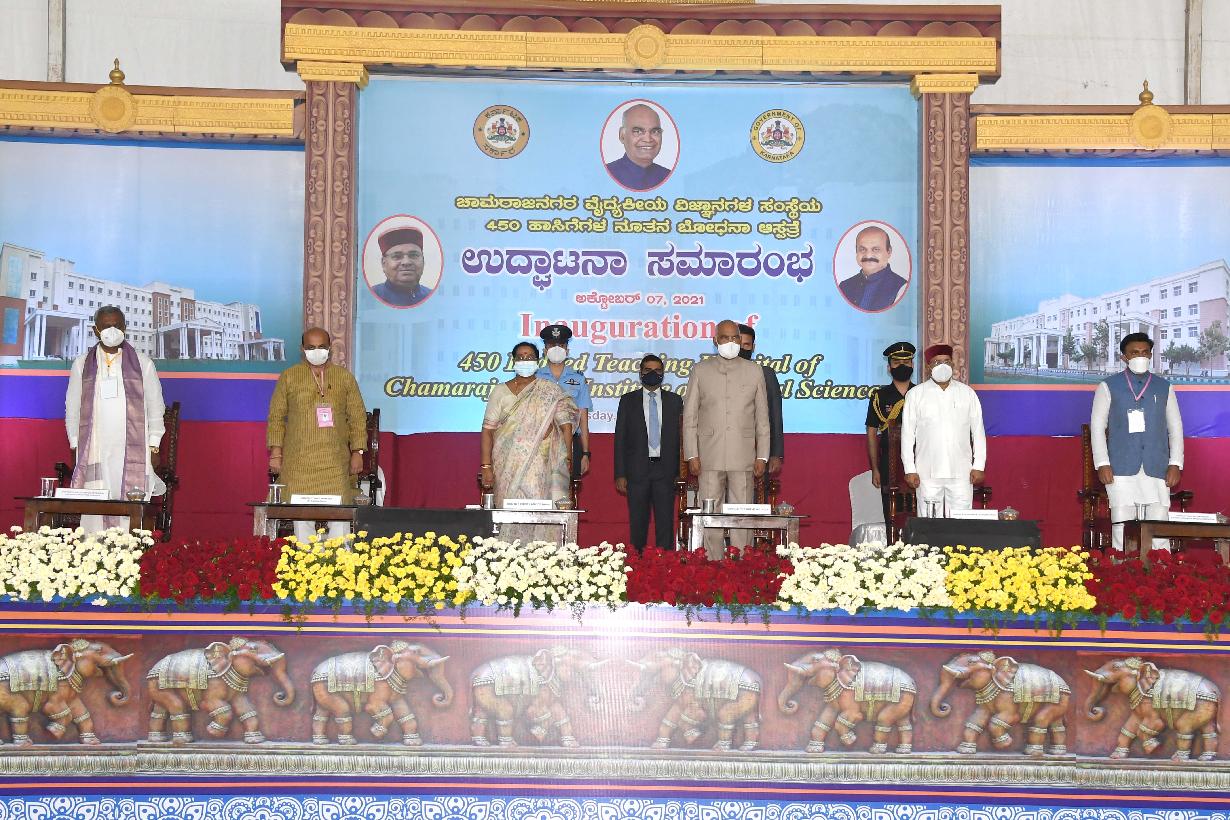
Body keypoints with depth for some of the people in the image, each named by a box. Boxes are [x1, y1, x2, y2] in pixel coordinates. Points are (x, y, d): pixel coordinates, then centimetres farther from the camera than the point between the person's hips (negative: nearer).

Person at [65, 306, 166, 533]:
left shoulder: (142, 363, 7)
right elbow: (72, 408, 15)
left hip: (133, 452, -1)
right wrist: (75, 445, 8)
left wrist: (154, 446, 5)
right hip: (93, 452, 1)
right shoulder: (82, 364, 11)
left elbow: (155, 406, 10)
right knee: (93, 512, -5)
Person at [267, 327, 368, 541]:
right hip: (298, 462, 0)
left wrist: (357, 452, 4)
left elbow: (357, 416, 11)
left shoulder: (345, 377, 11)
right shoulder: (288, 377, 9)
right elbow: (276, 416, 9)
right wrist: (275, 452, 1)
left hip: (335, 461, 0)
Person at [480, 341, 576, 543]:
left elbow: (566, 424, 1)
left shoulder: (550, 391, 6)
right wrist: (486, 466, -2)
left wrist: (568, 459, -9)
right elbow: (488, 430, 6)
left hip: (540, 468, -1)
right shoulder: (500, 391, 9)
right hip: (507, 469, 1)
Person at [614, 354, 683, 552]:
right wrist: (620, 474, -2)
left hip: (665, 469, 0)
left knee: (665, 521, -1)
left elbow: (680, 437, 8)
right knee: (637, 522, 2)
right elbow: (620, 438, 5)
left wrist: (679, 470, 0)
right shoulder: (628, 400, 7)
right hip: (637, 469, 0)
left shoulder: (674, 401, 9)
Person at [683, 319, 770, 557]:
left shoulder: (754, 372, 11)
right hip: (709, 457, 0)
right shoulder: (700, 370, 8)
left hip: (743, 457, 0)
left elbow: (762, 418, 10)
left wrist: (762, 457, 3)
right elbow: (690, 416, 6)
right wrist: (692, 456, -2)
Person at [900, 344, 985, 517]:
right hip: (928, 474, -1)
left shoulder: (968, 393, 10)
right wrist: (909, 469, -1)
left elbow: (978, 431, 9)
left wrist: (978, 466, 2)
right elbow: (907, 434, 5)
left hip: (961, 472, 1)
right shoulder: (915, 395, 6)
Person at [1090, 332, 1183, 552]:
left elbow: (1175, 428, 15)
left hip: (1157, 468, 2)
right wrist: (1102, 463, -4)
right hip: (1122, 469, -1)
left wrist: (1175, 464, 3)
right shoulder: (1108, 387, 9)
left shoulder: (1164, 388, 15)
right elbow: (1097, 426, 6)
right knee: (1122, 527, -5)